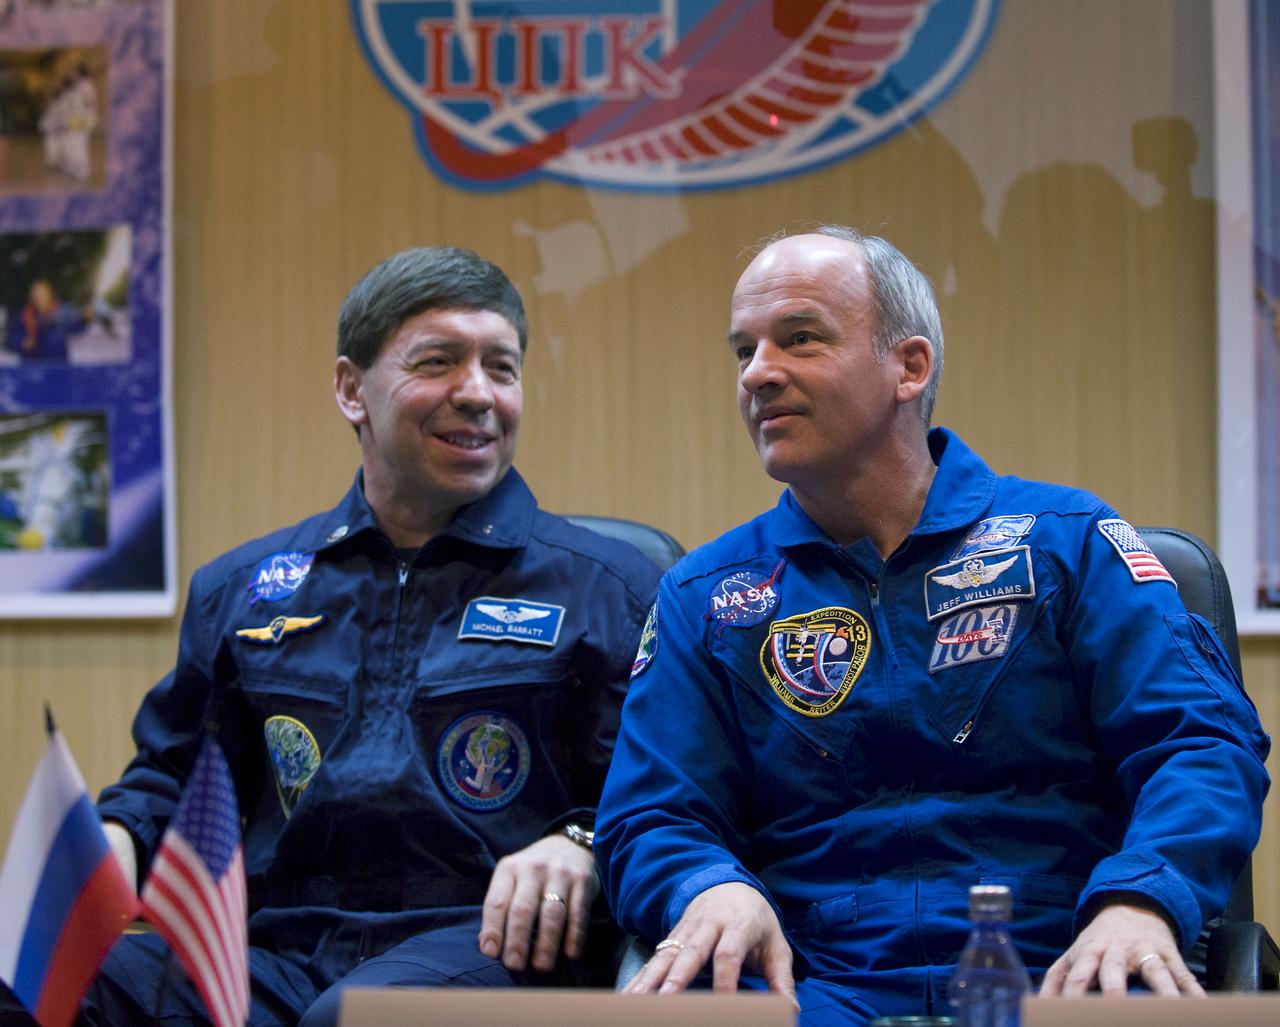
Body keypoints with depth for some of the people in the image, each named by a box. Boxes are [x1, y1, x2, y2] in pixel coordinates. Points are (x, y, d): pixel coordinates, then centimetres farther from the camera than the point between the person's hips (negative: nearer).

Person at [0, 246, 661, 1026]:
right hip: (274, 953, 3)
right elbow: (171, 776, 31)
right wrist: (112, 839, 8)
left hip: (478, 944, -3)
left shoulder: (610, 588, 12)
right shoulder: (241, 589, 23)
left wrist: (578, 847, -17)